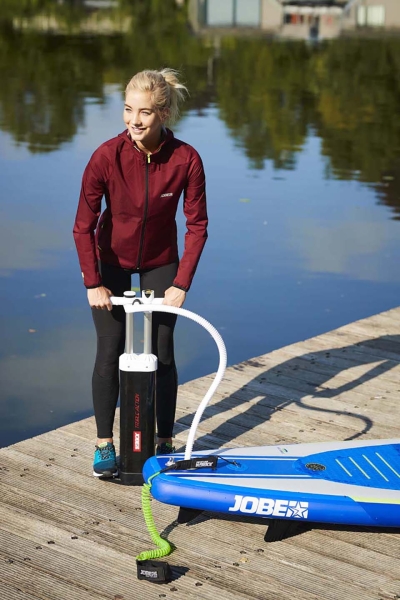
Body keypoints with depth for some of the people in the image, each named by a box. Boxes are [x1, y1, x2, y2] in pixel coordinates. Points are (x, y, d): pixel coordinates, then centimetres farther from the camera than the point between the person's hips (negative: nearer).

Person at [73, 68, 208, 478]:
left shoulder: (186, 160, -25)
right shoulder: (107, 156, -27)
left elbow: (197, 225, -14)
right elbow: (83, 226, -17)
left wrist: (181, 283, -17)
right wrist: (93, 283, -17)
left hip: (160, 263, 1)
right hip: (111, 262, 0)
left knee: (161, 354, 3)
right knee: (109, 353, 0)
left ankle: (164, 444, 16)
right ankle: (104, 444, 13)